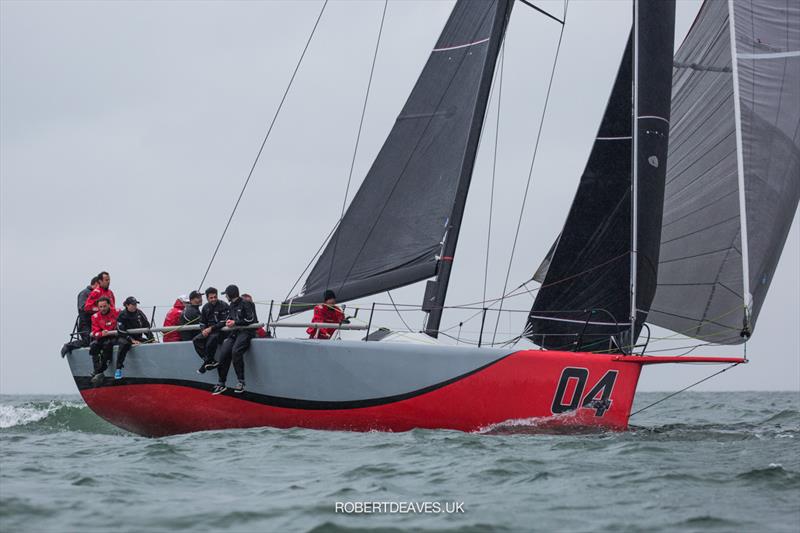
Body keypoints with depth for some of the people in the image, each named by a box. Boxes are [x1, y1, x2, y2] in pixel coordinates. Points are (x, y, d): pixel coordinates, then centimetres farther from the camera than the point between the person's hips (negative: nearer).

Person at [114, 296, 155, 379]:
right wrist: (132, 340, -24)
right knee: (124, 344, -39)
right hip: (124, 338, -5)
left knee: (152, 344, -14)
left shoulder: (139, 313, 1)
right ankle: (118, 369, -36)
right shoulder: (122, 315, -12)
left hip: (138, 338, 5)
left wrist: (152, 339, -9)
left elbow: (147, 327, 3)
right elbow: (121, 331, -16)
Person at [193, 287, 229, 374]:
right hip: (208, 331, 6)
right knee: (196, 340, -18)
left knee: (212, 338, -37)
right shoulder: (206, 307, 11)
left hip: (220, 331, -6)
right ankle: (211, 362, -22)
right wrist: (203, 330, -6)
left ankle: (207, 361, -19)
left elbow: (224, 322, -14)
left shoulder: (223, 306, -8)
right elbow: (202, 322, 16)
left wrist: (211, 328, -19)